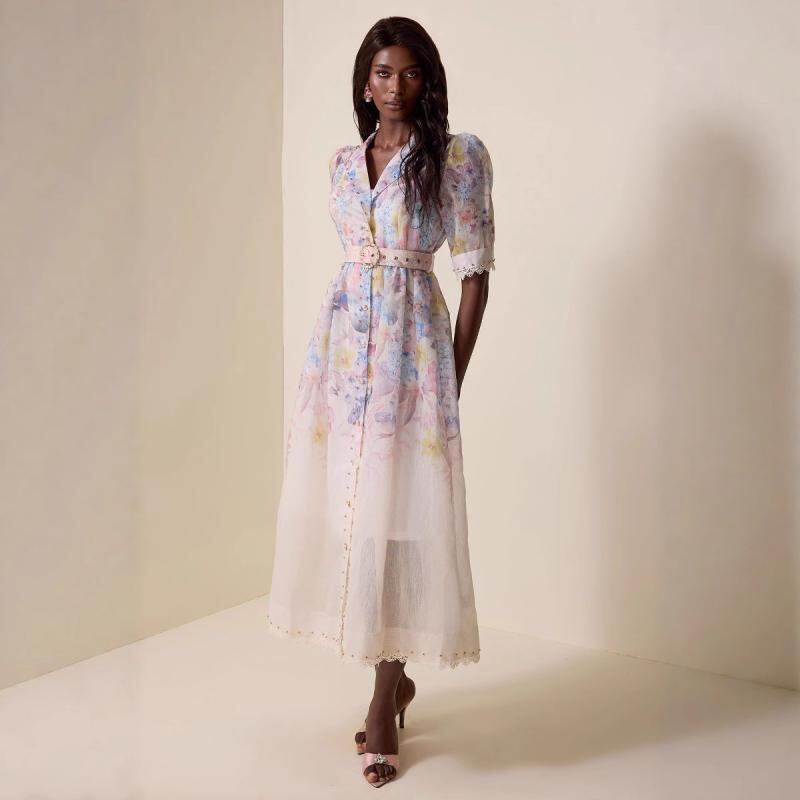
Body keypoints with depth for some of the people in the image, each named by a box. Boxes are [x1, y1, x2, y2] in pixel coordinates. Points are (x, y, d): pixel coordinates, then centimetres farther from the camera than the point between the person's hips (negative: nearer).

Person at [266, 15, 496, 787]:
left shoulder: (456, 156, -1)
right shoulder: (343, 161, 14)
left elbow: (475, 272, -4)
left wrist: (452, 377, -7)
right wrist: (346, 341, 16)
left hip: (411, 345, -5)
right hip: (341, 344, 5)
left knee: (396, 517, -5)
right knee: (345, 510, 6)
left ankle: (383, 701, 9)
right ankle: (395, 677, 24)